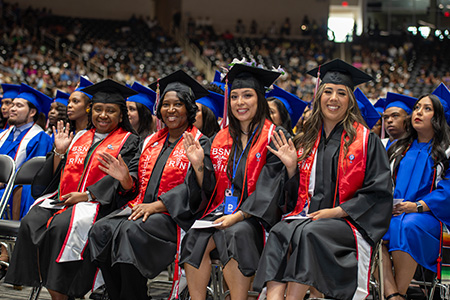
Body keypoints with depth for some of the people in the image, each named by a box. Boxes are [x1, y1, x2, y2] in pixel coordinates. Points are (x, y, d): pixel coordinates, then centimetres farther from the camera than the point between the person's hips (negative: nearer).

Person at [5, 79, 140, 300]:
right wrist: (60, 152, 3)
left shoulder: (129, 142, 6)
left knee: (62, 226, -34)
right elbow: (58, 175, 21)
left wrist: (86, 195, -16)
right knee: (31, 223, -22)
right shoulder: (79, 137, 24)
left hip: (97, 202, -6)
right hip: (62, 197, 6)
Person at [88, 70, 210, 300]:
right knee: (101, 229, -20)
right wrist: (126, 179, -8)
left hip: (175, 216, -6)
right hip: (141, 208, 6)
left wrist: (156, 206, -21)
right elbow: (136, 184, 17)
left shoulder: (199, 144, 0)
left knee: (132, 231, -33)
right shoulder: (151, 142, 20)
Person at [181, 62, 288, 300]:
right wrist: (198, 165, -5)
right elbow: (211, 188, 14)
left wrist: (238, 215, -19)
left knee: (235, 234, -35)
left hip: (252, 217, -5)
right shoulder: (221, 139, 15)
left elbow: (269, 186, -10)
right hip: (220, 212, 5)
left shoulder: (273, 137, -1)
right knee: (194, 238, -23)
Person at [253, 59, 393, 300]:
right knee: (279, 233, -30)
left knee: (310, 232, -36)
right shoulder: (306, 142, 17)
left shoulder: (366, 141, 4)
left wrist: (337, 211, -11)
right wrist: (291, 167, 0)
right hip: (305, 216, 4)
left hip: (347, 223, -4)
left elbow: (378, 192, -3)